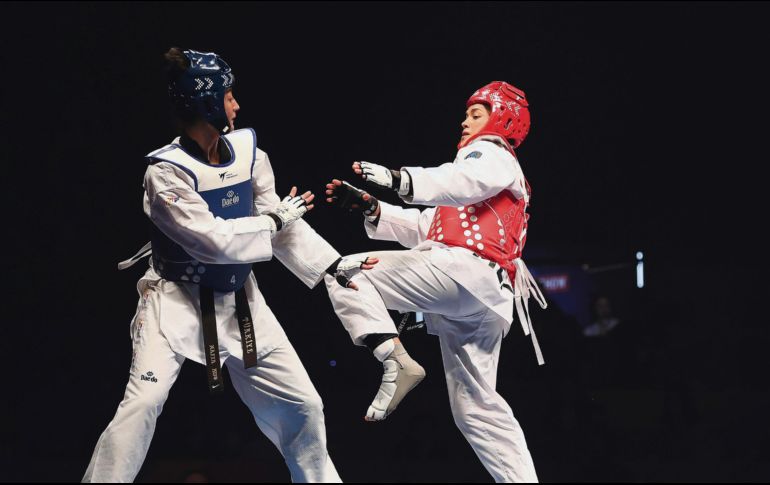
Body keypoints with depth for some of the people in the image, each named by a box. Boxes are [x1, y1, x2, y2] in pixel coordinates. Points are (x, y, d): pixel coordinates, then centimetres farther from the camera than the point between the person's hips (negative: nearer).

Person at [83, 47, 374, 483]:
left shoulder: (247, 151, -3)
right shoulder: (167, 172, -20)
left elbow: (277, 221, 4)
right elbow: (213, 240, -26)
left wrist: (333, 265, -2)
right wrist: (276, 221, -16)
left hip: (238, 299, 6)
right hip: (178, 299, -6)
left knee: (302, 404, 8)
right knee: (144, 402, -23)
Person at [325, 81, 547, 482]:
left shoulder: (492, 154, 9)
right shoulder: (477, 164, 38)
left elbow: (462, 182, -18)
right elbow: (426, 227, 29)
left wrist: (398, 179, -33)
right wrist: (371, 208, 15)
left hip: (464, 270, -10)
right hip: (483, 296, 10)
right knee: (476, 407, 10)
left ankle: (395, 360, -28)